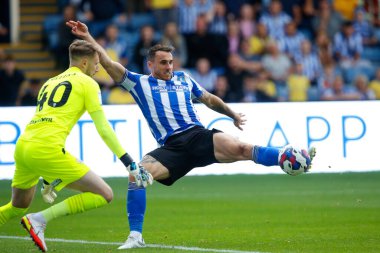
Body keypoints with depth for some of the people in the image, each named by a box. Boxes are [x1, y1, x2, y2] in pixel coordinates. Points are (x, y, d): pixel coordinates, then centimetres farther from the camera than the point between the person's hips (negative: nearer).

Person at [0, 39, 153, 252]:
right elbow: (103, 128, 1)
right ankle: (40, 219, -11)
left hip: (22, 147, 8)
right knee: (104, 195, -4)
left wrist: (48, 179, 39)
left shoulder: (50, 82, 29)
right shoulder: (87, 83, 8)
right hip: (47, 149, -8)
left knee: (18, 207, 30)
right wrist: (130, 164, 2)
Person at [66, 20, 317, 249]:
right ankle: (136, 236, -15)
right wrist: (88, 38, -1)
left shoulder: (183, 78, 20)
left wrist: (233, 115, 41)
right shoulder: (140, 83, 13)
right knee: (137, 173, -23)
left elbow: (209, 99, 34)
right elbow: (110, 64, 6)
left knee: (239, 148, -27)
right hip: (171, 148, -1)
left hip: (198, 136, 1)